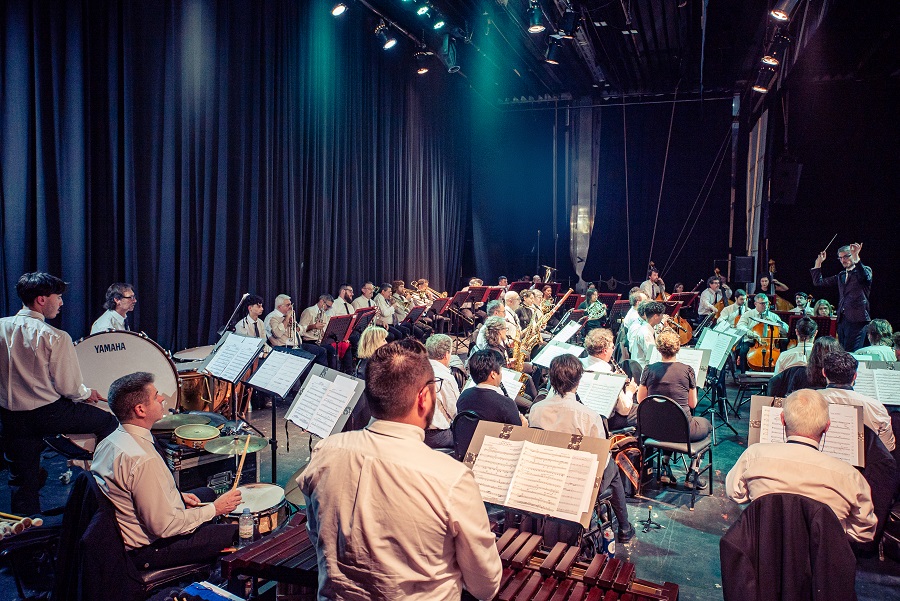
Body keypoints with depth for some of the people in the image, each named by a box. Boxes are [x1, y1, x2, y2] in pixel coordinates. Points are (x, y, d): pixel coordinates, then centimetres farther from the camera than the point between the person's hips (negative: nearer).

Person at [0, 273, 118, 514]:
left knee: (21, 478, 17)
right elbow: (69, 387, -13)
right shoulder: (55, 337, -17)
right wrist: (88, 394, 8)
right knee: (109, 422, 13)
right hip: (47, 413, -6)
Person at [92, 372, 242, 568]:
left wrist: (178, 496, 8)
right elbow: (164, 526, -28)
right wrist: (215, 509, -17)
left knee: (207, 493, 26)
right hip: (147, 551, -10)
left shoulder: (111, 440, -1)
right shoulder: (143, 460, -32)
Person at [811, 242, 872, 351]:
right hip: (842, 320, 7)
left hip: (857, 319, -7)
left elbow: (865, 276, -23)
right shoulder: (841, 276, 20)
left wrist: (856, 257, -31)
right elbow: (818, 282, 20)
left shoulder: (865, 270, 2)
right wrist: (818, 263, 15)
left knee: (851, 353, -13)